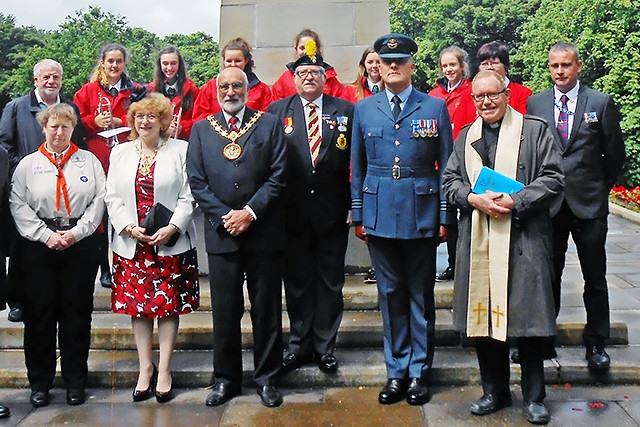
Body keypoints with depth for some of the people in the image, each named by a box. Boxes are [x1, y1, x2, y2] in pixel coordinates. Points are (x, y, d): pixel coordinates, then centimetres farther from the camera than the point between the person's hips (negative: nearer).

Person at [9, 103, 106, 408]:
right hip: (39, 245, 0)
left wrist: (77, 232, -9)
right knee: (39, 314, 4)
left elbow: (99, 199, 1)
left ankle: (75, 382, 16)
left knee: (76, 313, 4)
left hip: (81, 245, 0)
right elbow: (18, 205, 1)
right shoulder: (28, 164, 9)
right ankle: (39, 383, 17)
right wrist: (46, 234, -10)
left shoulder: (88, 160, 9)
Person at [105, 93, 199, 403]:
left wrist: (172, 228, -15)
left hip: (171, 242, -3)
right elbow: (112, 197, 7)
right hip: (132, 243, 3)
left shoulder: (180, 150, 1)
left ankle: (164, 369, 12)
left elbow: (188, 197, -3)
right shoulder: (120, 152, 12)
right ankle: (145, 368, 18)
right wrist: (129, 227, -7)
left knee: (169, 305, 2)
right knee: (138, 305, 6)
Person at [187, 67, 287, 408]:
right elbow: (197, 181, 4)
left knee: (267, 310, 6)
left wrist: (250, 211, -12)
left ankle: (267, 377, 19)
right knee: (224, 312, 8)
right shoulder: (201, 129, 11)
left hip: (264, 232, -1)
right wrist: (225, 216, -8)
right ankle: (226, 378, 22)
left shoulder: (269, 125, 6)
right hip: (221, 233, 1)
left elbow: (278, 175, -2)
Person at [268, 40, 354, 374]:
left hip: (333, 212, 0)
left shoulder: (345, 110, 4)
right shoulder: (277, 110, 5)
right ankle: (299, 345, 25)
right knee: (297, 281, 10)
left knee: (330, 281, 9)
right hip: (293, 212, 0)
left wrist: (354, 205, -5)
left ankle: (325, 346, 23)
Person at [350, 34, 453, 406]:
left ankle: (419, 372, 20)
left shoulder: (435, 107, 3)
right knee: (391, 294, 9)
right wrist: (358, 214, 7)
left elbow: (445, 165, 3)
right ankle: (397, 371, 21)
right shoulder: (364, 109, 9)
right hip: (379, 216, 2)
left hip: (421, 214, -2)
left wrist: (445, 216, -1)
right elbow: (357, 165, 11)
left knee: (421, 296, 6)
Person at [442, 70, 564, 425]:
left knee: (527, 315, -1)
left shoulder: (535, 130, 4)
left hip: (524, 239, -3)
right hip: (478, 241, 4)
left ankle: (534, 397, 15)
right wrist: (474, 198, -7)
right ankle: (494, 392, 23)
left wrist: (515, 201, -15)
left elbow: (553, 178, -2)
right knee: (483, 314, 7)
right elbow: (450, 181, 13)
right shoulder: (465, 137, 17)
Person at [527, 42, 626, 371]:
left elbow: (615, 153, 6)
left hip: (589, 205, -1)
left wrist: (600, 187, 8)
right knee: (547, 276, 9)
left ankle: (596, 344, 19)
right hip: (548, 203, 1)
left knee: (595, 279, 6)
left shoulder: (601, 103, 2)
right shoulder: (535, 103, 7)